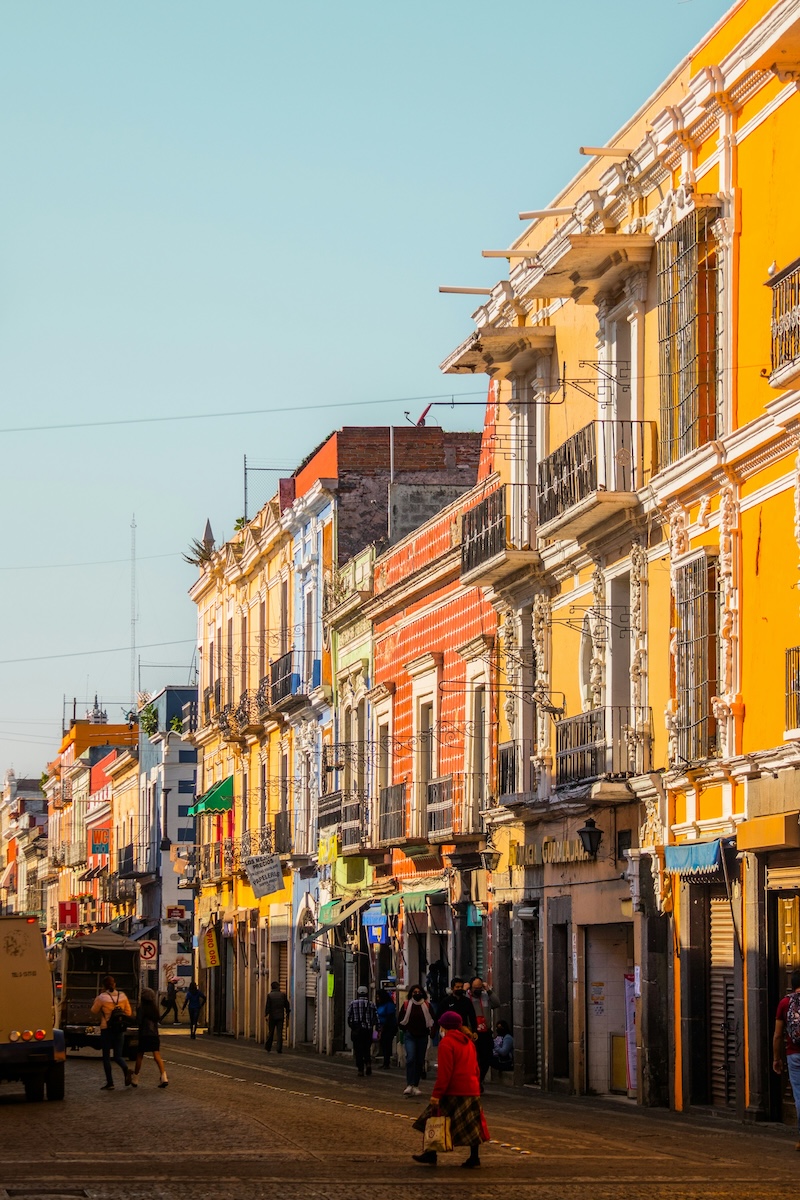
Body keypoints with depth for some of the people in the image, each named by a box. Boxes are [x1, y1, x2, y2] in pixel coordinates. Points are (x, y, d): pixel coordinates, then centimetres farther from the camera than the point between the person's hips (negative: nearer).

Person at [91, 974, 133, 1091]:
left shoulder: (102, 997, -12)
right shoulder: (122, 996, 1)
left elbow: (94, 1010, 2)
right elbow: (128, 1013, 6)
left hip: (106, 1029, -4)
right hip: (120, 1030, 4)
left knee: (106, 1057, 8)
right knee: (117, 1056, 10)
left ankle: (110, 1083, 5)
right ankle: (126, 1070, -21)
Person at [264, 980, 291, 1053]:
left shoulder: (270, 995, -7)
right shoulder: (283, 995, -1)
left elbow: (267, 1006, -9)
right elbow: (287, 1005, 5)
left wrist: (266, 1015, -3)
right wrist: (287, 1014, 16)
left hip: (272, 1016, -1)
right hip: (280, 1017, 1)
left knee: (270, 1032, 10)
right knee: (279, 1033, 2)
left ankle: (268, 1048, 17)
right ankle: (279, 1049, -4)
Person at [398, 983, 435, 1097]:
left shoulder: (427, 1006, 5)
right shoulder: (406, 1005, 2)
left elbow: (432, 1021, 12)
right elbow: (400, 1022, 10)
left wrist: (428, 1030, 0)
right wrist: (406, 1030, 5)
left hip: (422, 1036, 2)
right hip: (410, 1036, -2)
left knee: (420, 1061, 5)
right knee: (410, 1058, -19)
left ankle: (416, 1086, 14)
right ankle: (409, 1085, -21)